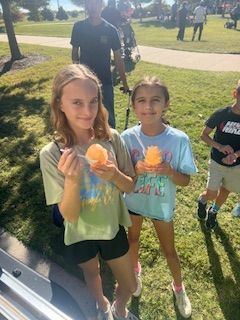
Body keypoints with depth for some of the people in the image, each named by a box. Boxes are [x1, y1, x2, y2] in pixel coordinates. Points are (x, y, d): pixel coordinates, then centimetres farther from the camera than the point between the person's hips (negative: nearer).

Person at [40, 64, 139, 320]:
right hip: (80, 234, -1)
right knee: (91, 273, 29)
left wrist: (114, 175, -28)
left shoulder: (111, 138, -17)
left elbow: (130, 186, -7)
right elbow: (69, 215, -21)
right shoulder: (52, 154, -24)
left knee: (129, 286, 20)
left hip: (112, 227, 2)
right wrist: (71, 179, -39)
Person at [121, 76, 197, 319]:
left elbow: (185, 180, -12)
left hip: (162, 206, -1)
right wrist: (136, 170, -31)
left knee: (169, 250, 20)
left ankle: (178, 286, 51)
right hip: (133, 202, 1)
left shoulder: (179, 139, -22)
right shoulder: (127, 137, -19)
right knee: (133, 239, 26)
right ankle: (135, 270, 60)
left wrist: (169, 171, -33)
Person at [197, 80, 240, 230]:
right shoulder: (221, 114, -16)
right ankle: (202, 200, 35)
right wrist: (219, 147, -22)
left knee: (225, 191, 17)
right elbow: (204, 135, -7)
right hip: (217, 162, -2)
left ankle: (213, 212, 45)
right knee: (212, 194, -2)